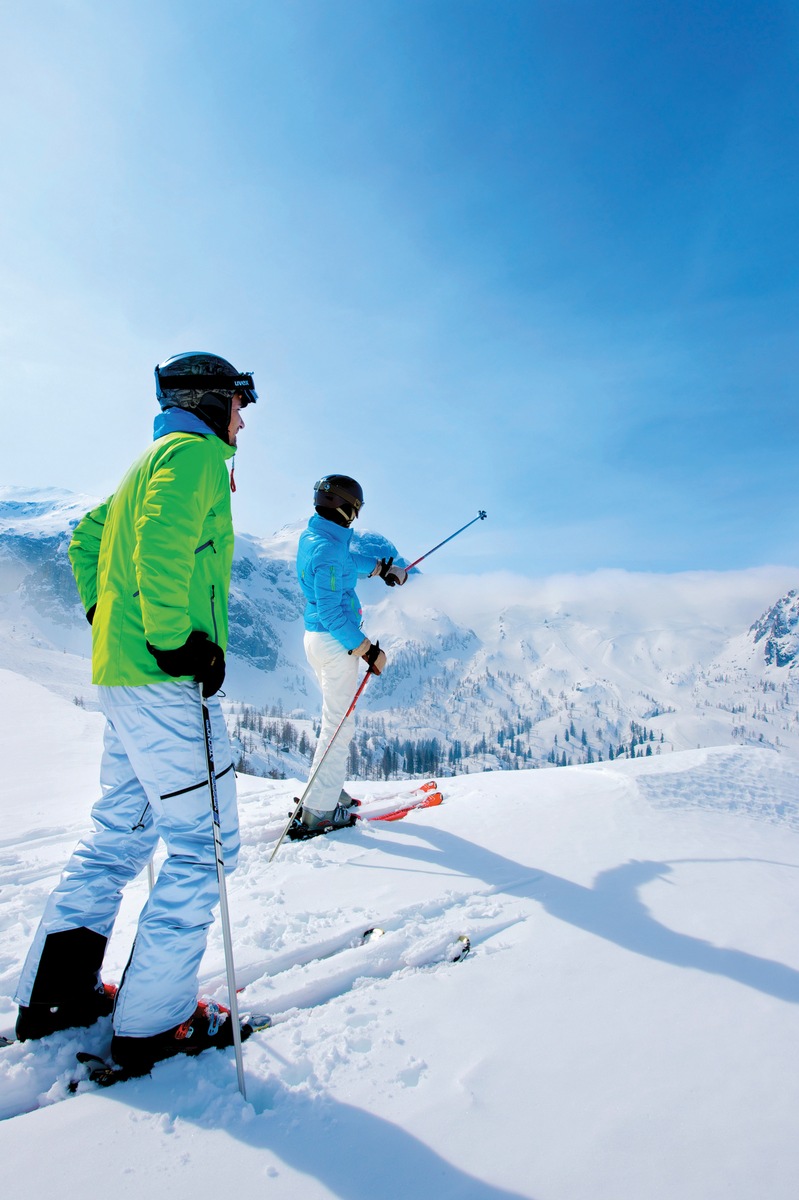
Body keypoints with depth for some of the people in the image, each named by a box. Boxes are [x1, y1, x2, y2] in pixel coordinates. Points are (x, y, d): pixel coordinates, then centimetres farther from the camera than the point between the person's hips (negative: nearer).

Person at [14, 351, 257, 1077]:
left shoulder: (154, 460, 23)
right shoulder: (196, 453, -7)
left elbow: (87, 536, 28)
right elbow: (162, 542, -25)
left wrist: (106, 618, 25)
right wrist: (178, 640, -22)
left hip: (123, 671, 10)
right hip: (165, 680, -10)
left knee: (120, 833, 19)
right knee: (204, 846, 0)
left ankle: (54, 995, 31)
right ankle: (153, 1022, 12)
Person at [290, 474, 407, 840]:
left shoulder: (311, 536, 7)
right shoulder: (328, 549, -22)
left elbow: (347, 559, 27)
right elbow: (331, 613, -26)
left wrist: (381, 567, 34)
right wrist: (369, 650, -20)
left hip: (316, 638, 10)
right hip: (335, 643, -10)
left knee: (334, 718, 21)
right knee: (338, 726, 0)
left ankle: (328, 791, 33)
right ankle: (317, 812, 9)